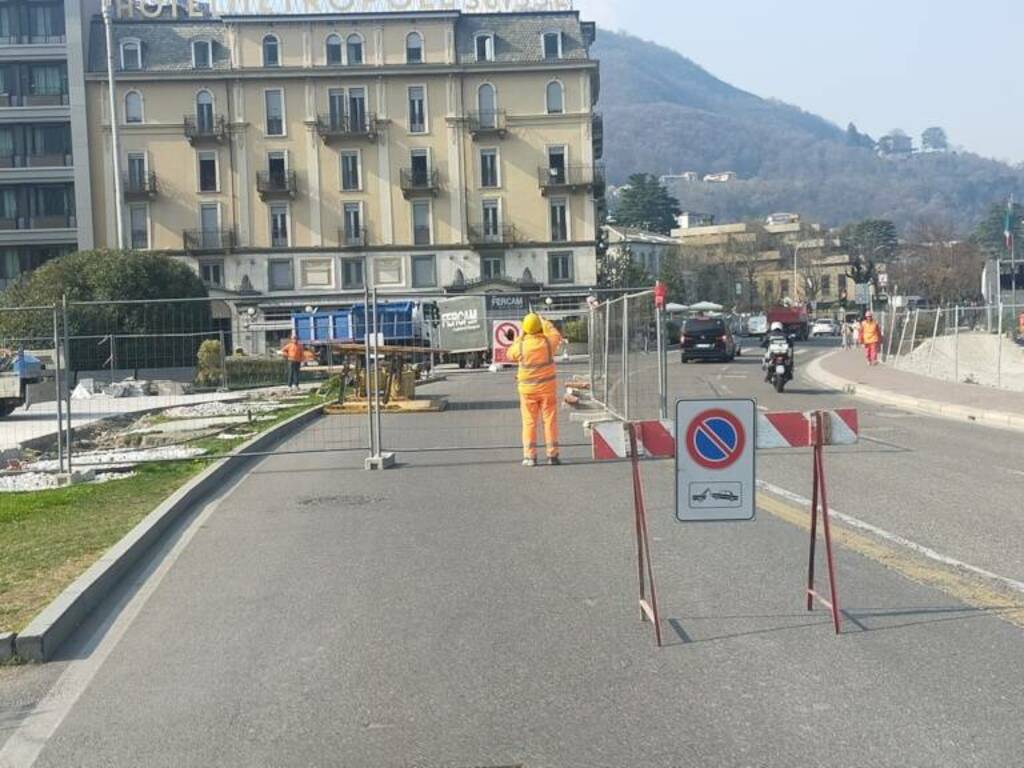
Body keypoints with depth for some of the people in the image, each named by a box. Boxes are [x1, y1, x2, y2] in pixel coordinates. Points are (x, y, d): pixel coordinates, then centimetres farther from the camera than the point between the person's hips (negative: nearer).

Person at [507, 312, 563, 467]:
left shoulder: (521, 345, -13)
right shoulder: (547, 342, -10)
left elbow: (510, 355, 10)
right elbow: (556, 335, 15)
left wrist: (520, 338, 15)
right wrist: (545, 322, 27)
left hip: (527, 389, -1)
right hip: (547, 386, 1)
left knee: (529, 422, 5)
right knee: (550, 420, 6)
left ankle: (530, 456, 4)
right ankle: (553, 455, 7)